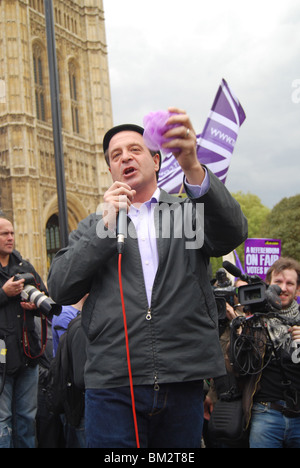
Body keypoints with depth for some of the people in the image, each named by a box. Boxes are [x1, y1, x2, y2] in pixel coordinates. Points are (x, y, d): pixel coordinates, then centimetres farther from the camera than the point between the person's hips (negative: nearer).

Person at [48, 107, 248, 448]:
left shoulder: (189, 213, 10)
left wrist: (192, 167, -28)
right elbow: (60, 289, 1)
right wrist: (107, 224, -6)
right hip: (113, 385, 0)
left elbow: (232, 234, -12)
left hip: (183, 382, 0)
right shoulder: (93, 227, 13)